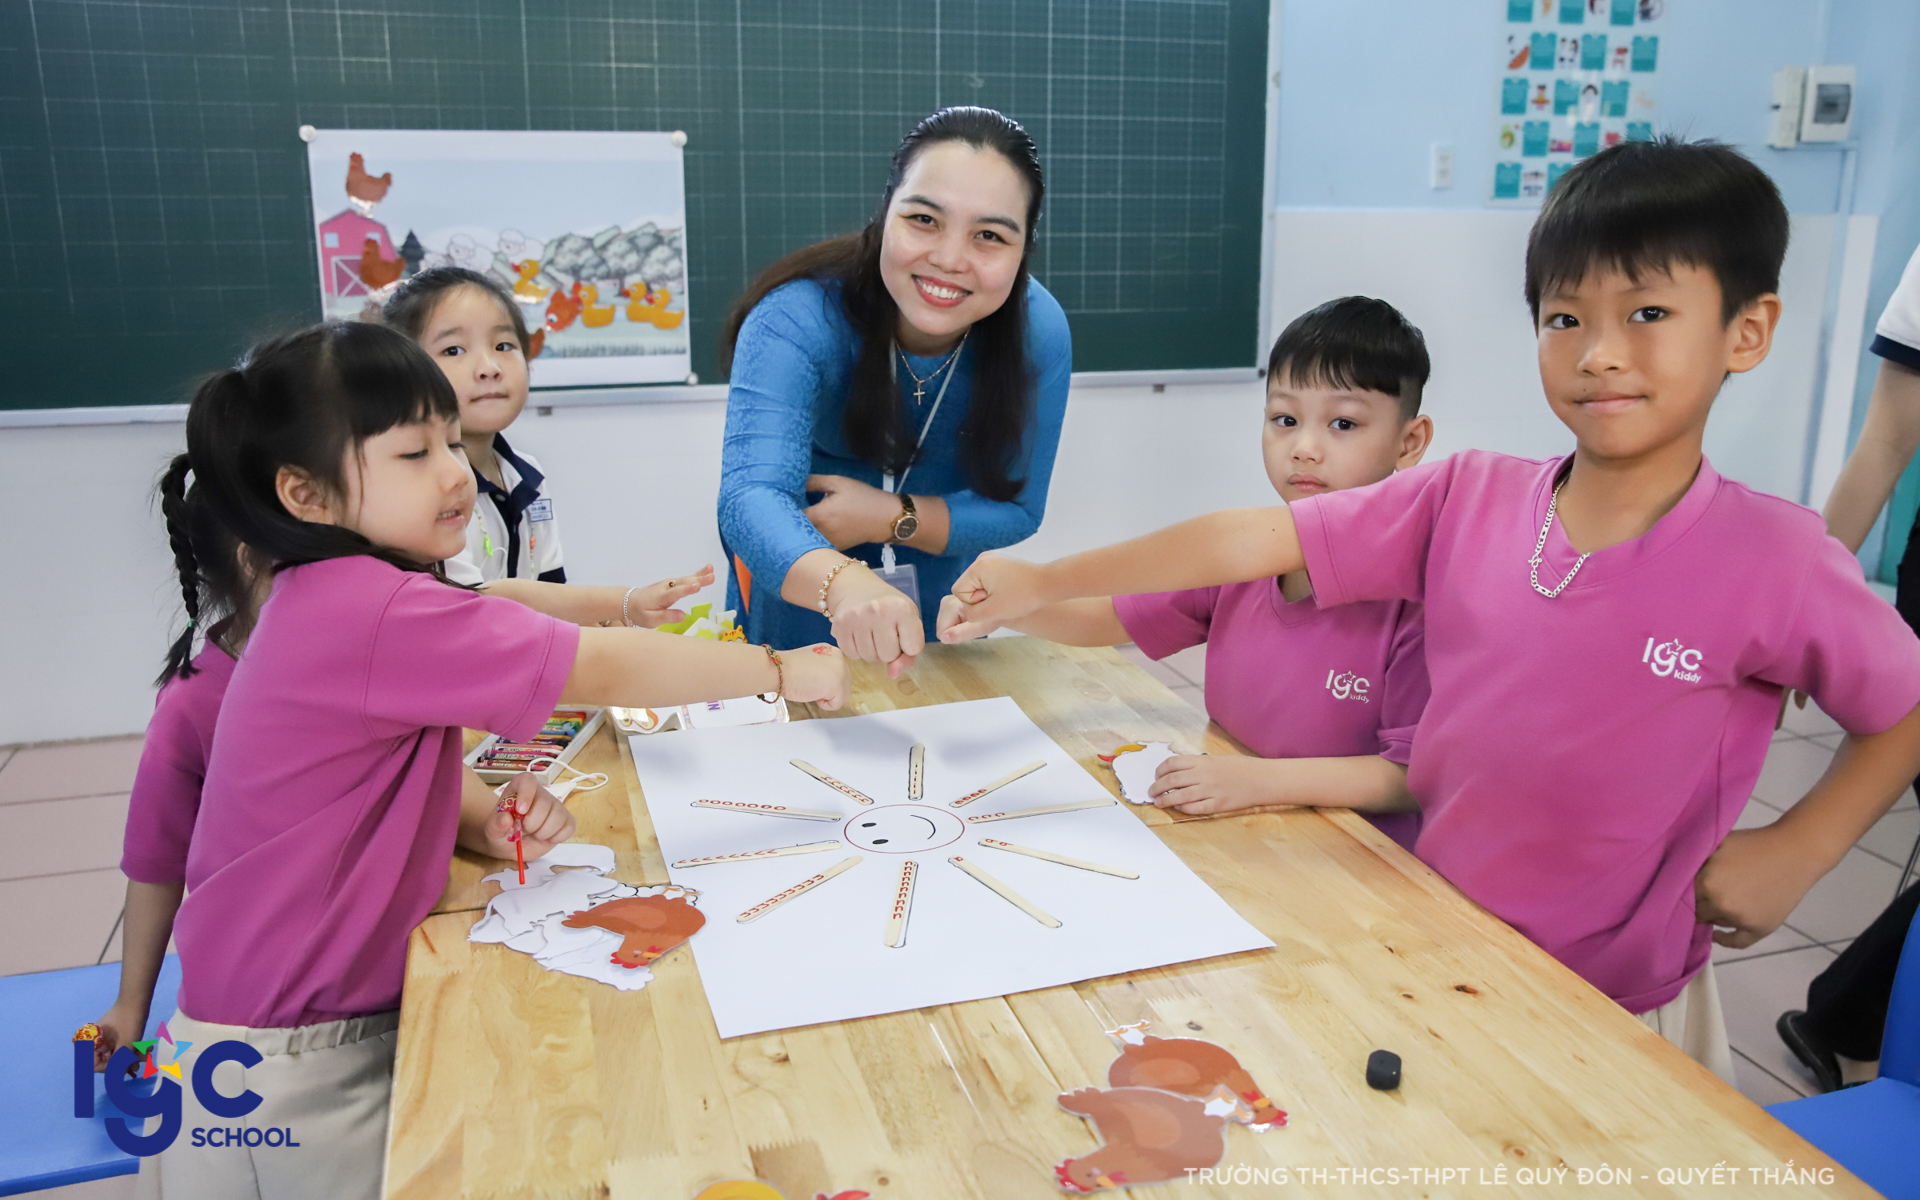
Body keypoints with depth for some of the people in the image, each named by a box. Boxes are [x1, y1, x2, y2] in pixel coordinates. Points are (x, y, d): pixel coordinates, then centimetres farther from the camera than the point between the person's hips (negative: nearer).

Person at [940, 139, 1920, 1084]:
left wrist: (1793, 853, -10)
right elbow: (1249, 540, -10)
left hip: (1613, 1014, -2)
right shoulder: (1469, 498, -10)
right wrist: (1040, 584, -10)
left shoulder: (1773, 562, -16)